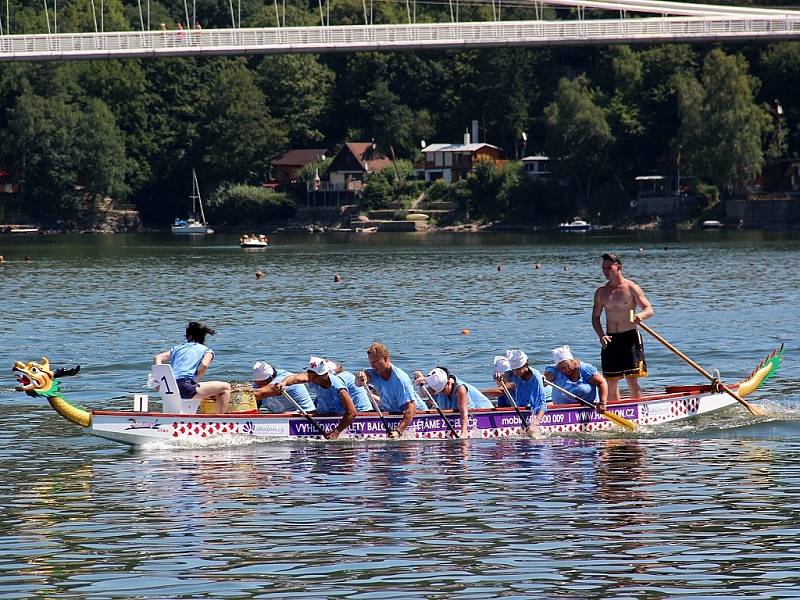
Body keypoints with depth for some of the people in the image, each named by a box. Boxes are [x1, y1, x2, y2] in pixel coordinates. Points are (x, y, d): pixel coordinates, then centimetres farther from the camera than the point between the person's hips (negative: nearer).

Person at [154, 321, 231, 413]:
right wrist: (195, 380, 6)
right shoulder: (207, 351, 13)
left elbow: (157, 358, 15)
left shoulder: (177, 348, 25)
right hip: (185, 387, -6)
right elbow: (204, 365, -8)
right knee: (225, 387, 2)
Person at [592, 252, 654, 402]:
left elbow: (649, 310, -7)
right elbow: (595, 317, 13)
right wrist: (601, 335, -4)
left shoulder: (631, 288, -3)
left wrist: (641, 315, -31)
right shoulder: (601, 292, 10)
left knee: (632, 380, -9)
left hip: (630, 337, -4)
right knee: (611, 381, 6)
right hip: (610, 340, 4)